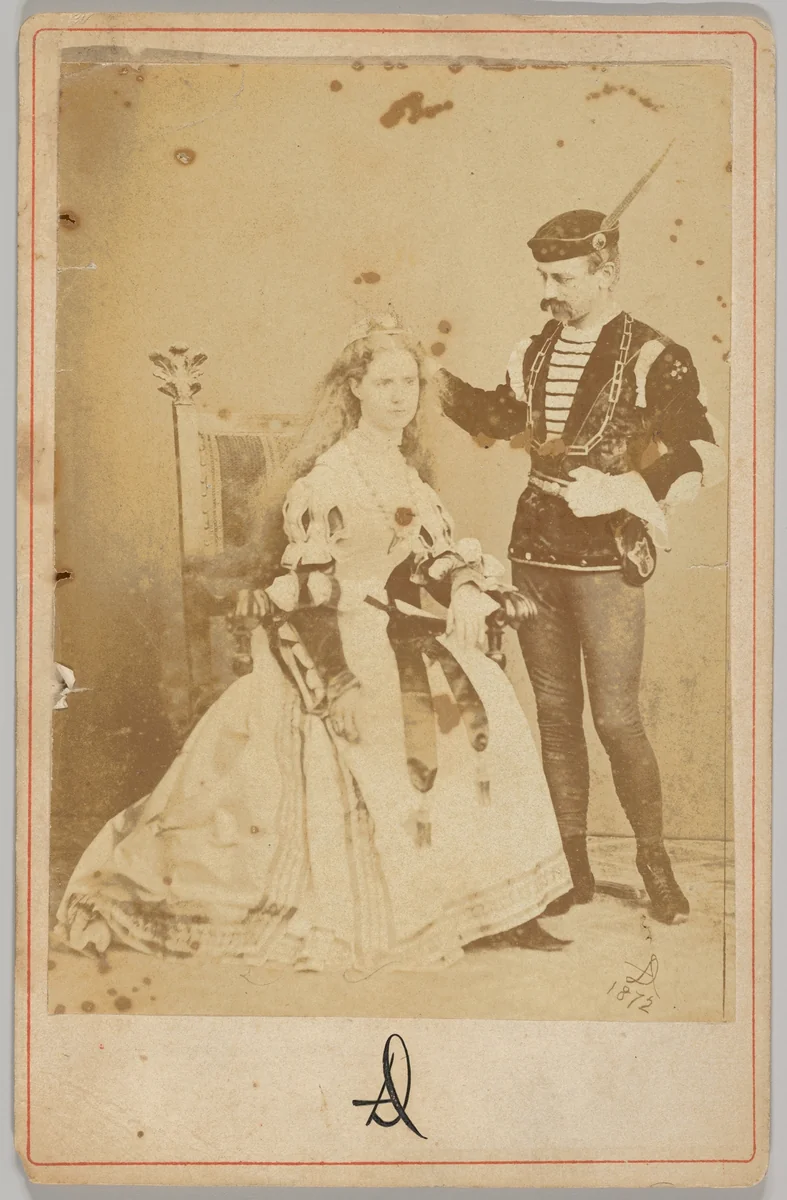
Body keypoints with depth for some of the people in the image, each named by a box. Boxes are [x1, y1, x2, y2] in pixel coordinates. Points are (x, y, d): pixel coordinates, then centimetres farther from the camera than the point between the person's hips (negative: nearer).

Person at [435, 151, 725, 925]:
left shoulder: (653, 359, -9)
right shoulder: (534, 353, 10)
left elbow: (703, 458, -14)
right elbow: (498, 418, 27)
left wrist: (618, 491, -24)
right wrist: (439, 381, 13)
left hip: (607, 562, -6)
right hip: (535, 555, 6)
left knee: (616, 717, -6)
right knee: (555, 715, 10)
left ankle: (655, 865, 12)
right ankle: (573, 866, 20)